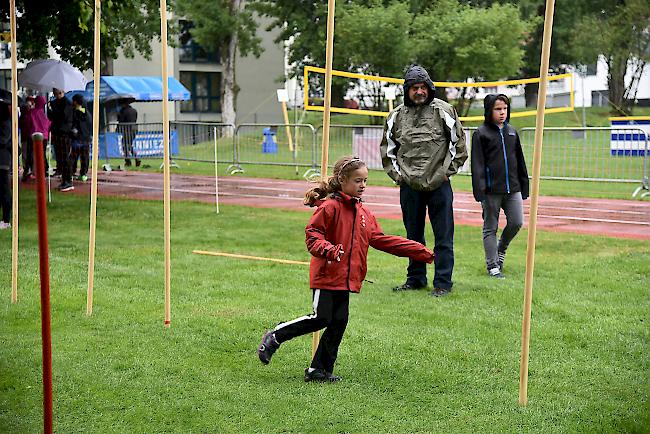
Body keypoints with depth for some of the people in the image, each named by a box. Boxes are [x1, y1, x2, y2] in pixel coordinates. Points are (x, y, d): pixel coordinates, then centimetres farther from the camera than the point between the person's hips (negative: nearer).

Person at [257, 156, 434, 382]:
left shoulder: (364, 213, 13)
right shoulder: (330, 206, -11)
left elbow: (382, 240, 17)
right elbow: (312, 234, -14)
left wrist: (421, 252, 16)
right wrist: (328, 250, -34)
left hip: (346, 278, 8)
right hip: (326, 275, -8)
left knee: (338, 323, 6)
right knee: (321, 318, -9)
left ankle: (319, 369, 15)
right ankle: (274, 337, 10)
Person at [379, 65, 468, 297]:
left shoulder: (443, 111, -2)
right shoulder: (397, 116, 6)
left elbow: (458, 143, 4)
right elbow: (387, 148, 16)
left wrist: (448, 171, 0)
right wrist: (396, 174, 8)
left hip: (439, 184, -3)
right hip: (409, 185, 3)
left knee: (443, 236, -1)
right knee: (413, 235, 12)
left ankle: (442, 283, 6)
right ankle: (415, 279, 24)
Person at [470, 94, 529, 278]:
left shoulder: (512, 132, 12)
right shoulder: (481, 133, -4)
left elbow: (520, 161, 17)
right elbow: (477, 164, -9)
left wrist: (524, 186, 14)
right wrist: (480, 191, -16)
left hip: (512, 188, 5)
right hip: (492, 190, -4)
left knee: (516, 222, 0)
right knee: (490, 227, 3)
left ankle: (501, 249, 27)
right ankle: (493, 265, 11)